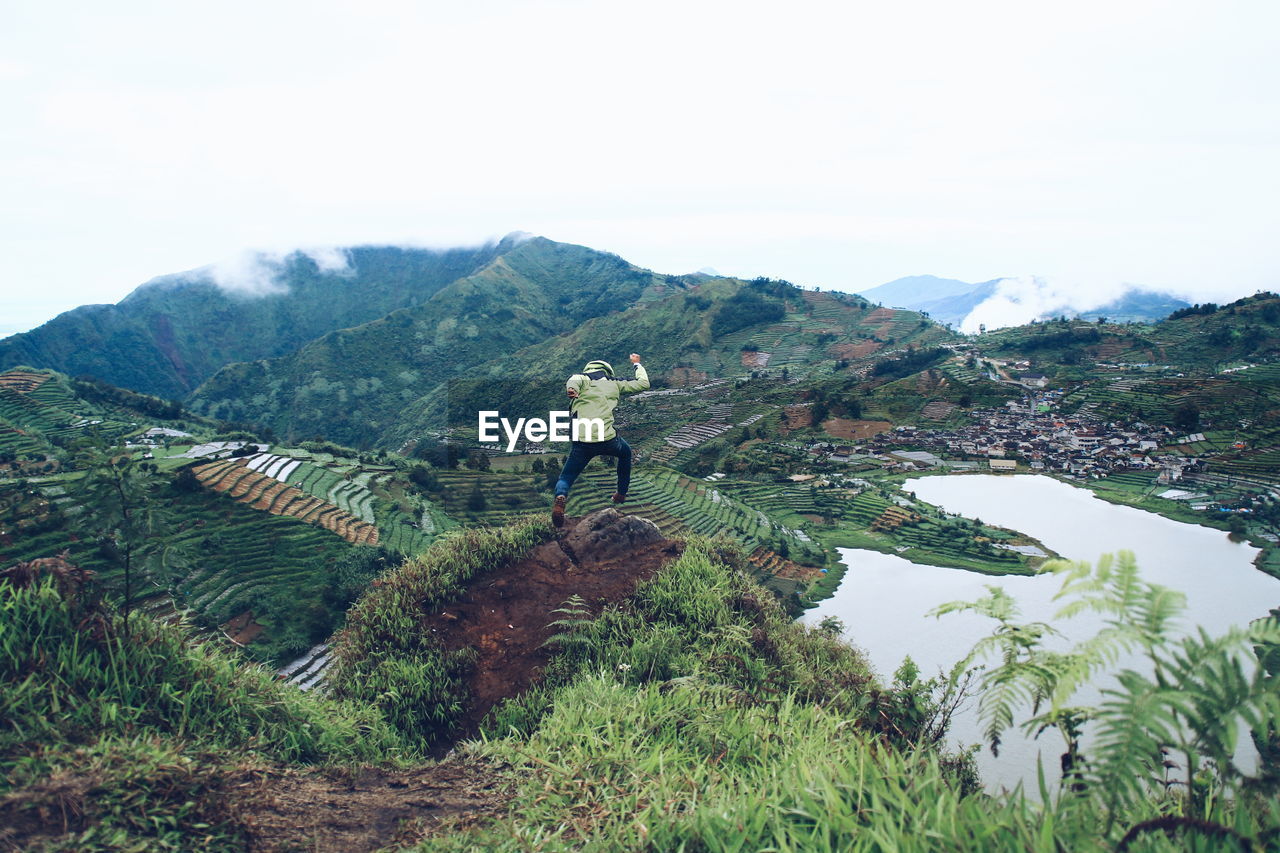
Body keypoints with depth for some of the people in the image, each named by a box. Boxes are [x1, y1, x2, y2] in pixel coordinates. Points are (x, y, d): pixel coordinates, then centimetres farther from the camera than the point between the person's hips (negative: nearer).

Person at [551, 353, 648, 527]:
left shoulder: (582, 378, 11)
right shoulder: (614, 383, 17)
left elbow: (574, 380, -16)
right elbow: (643, 383, 30)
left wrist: (571, 389, -38)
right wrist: (637, 364, 46)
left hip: (581, 442, -1)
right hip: (607, 440, 1)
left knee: (565, 478, 12)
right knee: (625, 453, 35)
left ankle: (560, 497, -22)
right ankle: (621, 493, 42)